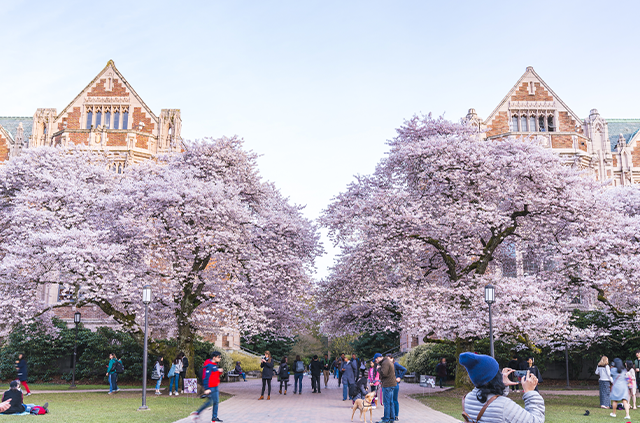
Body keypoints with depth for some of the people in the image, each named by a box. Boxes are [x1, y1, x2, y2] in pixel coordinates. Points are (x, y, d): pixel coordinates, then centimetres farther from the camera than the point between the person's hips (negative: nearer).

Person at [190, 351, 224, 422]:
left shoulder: (215, 365, 12)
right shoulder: (209, 366, -17)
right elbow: (206, 377, -21)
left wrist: (220, 371, 2)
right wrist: (207, 389, -24)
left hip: (215, 387, 10)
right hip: (210, 387, -10)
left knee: (216, 402, 11)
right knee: (210, 402, -6)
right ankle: (197, 413, 6)